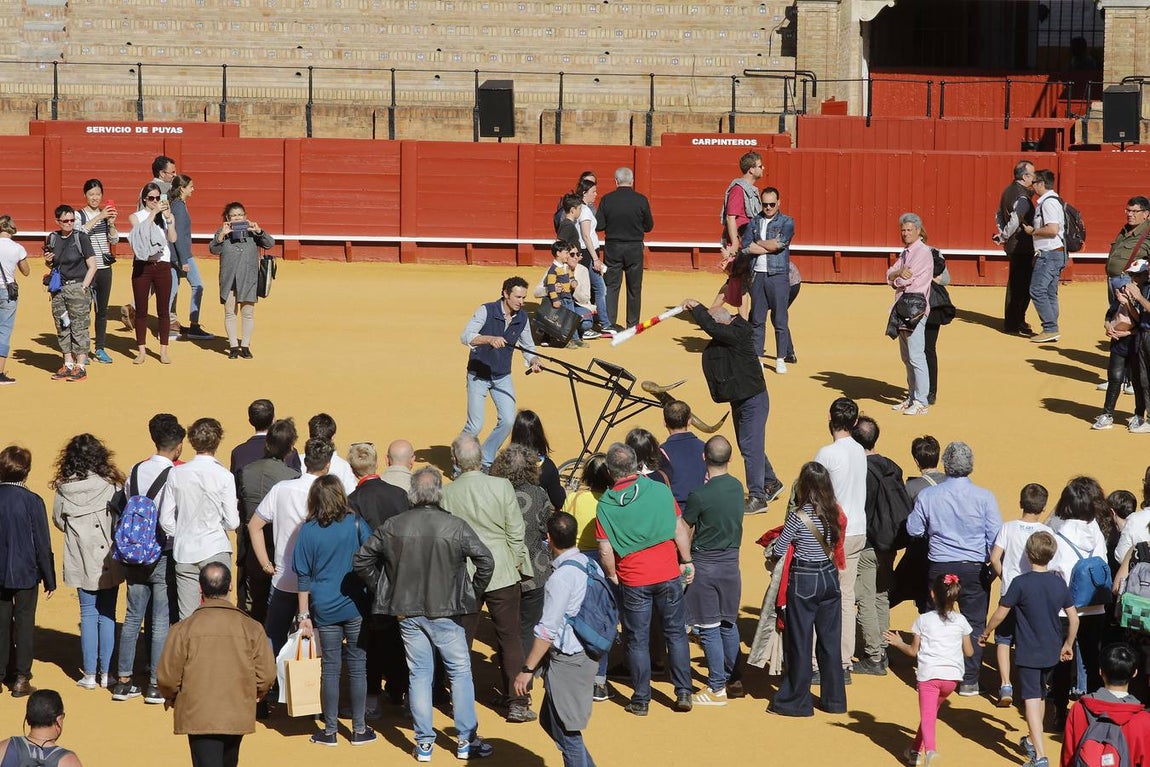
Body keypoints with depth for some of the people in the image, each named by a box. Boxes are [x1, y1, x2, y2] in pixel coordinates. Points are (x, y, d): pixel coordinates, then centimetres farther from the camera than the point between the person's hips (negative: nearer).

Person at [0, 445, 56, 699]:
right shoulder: (32, 501, -14)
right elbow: (42, 544, -9)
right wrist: (49, 580, -1)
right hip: (25, 573, -3)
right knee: (24, 621, 5)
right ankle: (21, 679, 6)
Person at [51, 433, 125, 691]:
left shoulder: (63, 489, -7)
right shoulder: (109, 486, -13)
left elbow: (58, 521, 5)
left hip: (80, 562, 1)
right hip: (108, 561, -1)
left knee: (88, 614, 9)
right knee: (107, 615, 8)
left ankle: (90, 675, 8)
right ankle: (106, 673, 11)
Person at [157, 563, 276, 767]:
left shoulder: (183, 629, -9)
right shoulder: (251, 628, -4)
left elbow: (167, 677, -7)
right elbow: (266, 675, -3)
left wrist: (171, 698, 15)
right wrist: (253, 696, 18)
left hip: (198, 717, -3)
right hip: (238, 717, 3)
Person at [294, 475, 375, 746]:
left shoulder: (308, 531, -3)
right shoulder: (355, 524, -5)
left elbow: (303, 576, 0)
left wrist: (304, 615, 5)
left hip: (325, 610, 1)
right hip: (356, 607, -1)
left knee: (330, 668, 7)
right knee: (357, 667, 7)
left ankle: (330, 731, 12)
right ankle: (359, 729, 12)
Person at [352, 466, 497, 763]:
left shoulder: (392, 527, -3)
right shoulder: (456, 527, -11)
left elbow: (360, 561, 1)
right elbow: (486, 561, -12)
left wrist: (381, 589, 12)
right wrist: (473, 594, 2)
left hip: (407, 613, 2)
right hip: (445, 611, -2)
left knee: (419, 674, 10)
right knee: (460, 671, 9)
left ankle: (424, 743, 13)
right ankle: (467, 740, 12)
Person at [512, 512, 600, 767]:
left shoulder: (561, 577, -21)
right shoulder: (590, 565, 4)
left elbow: (547, 631, -21)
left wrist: (527, 670, -15)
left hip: (566, 660, -9)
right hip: (588, 653, 9)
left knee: (566, 733, 1)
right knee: (549, 720, 20)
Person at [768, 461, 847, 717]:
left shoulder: (798, 516, -16)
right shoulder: (833, 512, -1)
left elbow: (779, 550, -10)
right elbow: (836, 544, 10)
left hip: (803, 581, -5)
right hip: (829, 578, 5)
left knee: (800, 642, 4)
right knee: (830, 641, 12)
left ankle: (796, 701, 12)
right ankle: (834, 699, 19)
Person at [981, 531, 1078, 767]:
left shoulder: (1021, 583, -14)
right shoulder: (1059, 583, 0)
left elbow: (1000, 614, -10)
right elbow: (1073, 618, 5)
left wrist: (985, 633, 9)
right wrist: (1068, 645, 20)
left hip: (1029, 653, -5)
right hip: (1052, 652, 5)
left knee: (1032, 701, -8)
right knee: (1041, 696, 24)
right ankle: (1032, 741, 42)